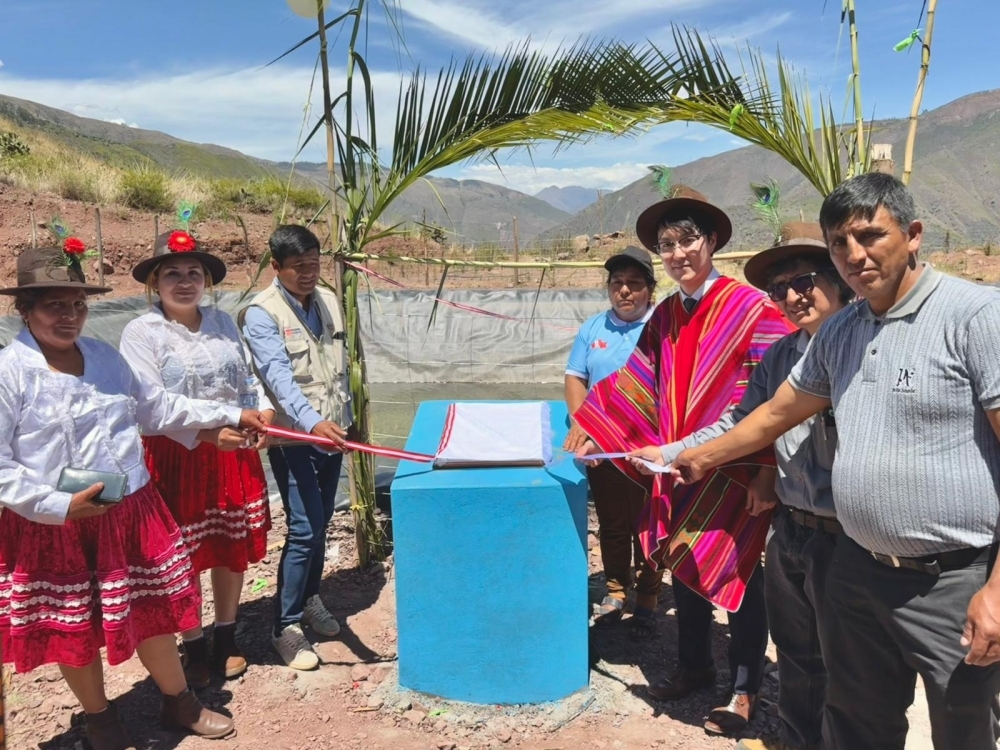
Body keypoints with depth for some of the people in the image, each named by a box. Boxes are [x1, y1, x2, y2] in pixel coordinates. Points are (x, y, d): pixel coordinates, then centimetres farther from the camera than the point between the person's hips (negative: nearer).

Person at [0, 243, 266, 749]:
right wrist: (60, 506, -23)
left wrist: (231, 415, 16)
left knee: (151, 611, 16)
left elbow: (155, 408, 15)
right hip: (53, 528, -4)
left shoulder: (105, 356, 4)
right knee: (74, 630, 14)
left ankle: (179, 703, 37)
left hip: (130, 514, 4)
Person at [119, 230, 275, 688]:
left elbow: (248, 378, 10)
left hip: (235, 453, 4)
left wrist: (264, 409, -11)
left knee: (233, 547, 14)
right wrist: (208, 434, -30)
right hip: (177, 456, -4)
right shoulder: (141, 333, -9)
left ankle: (226, 639, 34)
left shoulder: (223, 323, 6)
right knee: (185, 556, 7)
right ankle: (194, 648, 28)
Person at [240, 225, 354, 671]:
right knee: (304, 529, -8)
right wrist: (312, 422, -41)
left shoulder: (329, 301, 6)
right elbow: (278, 375, -28)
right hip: (293, 437, -6)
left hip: (331, 431, 6)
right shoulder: (261, 313, -15)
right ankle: (286, 627, 8)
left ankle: (310, 600, 35)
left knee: (321, 524, 16)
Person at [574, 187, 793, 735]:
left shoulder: (751, 308, -13)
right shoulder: (664, 317, 6)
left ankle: (744, 689, 27)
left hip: (734, 472, -6)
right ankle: (694, 667, 38)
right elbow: (636, 385, 8)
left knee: (739, 577, 8)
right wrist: (596, 435, 1)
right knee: (684, 567, 18)